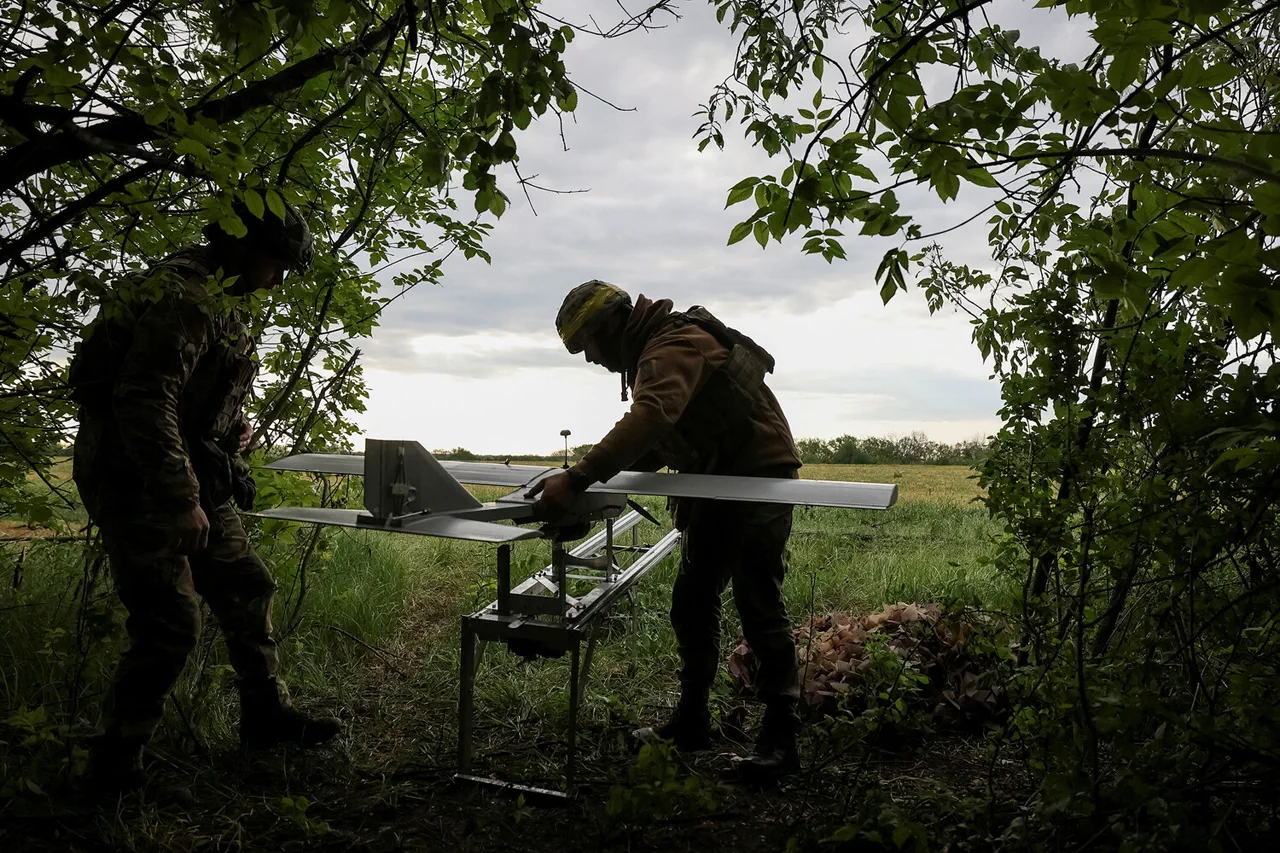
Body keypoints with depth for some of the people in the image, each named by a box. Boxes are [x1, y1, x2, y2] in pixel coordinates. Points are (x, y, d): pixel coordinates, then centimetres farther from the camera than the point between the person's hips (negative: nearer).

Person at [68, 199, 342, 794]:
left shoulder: (217, 298, 13)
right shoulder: (185, 297, -20)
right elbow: (143, 400, -28)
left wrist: (234, 423, 10)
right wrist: (181, 500, -27)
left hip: (191, 476, 10)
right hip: (137, 478, -10)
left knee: (246, 588, 14)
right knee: (170, 624, -8)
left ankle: (266, 715, 27)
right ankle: (114, 763, 11)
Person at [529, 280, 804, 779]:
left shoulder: (674, 347, -21)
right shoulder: (649, 354, 12)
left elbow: (648, 420, -39)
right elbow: (656, 440, 13)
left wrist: (578, 479, -44)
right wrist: (597, 474, -1)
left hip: (758, 476, -10)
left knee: (757, 606, -6)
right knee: (692, 602, 11)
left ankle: (780, 737, 5)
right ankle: (691, 722, 22)